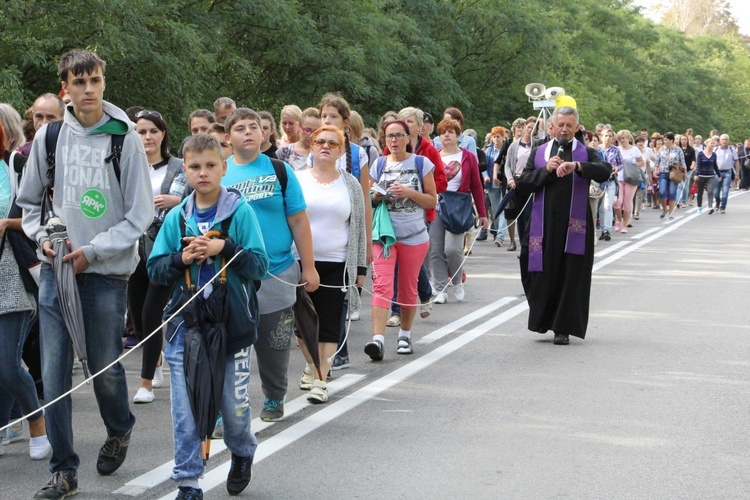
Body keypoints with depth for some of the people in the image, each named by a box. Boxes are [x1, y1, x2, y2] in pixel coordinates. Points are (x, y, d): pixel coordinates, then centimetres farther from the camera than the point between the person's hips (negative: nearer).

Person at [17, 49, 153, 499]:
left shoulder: (125, 137, -5)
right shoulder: (49, 136, 4)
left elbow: (140, 214, -6)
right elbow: (30, 200, 15)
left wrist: (92, 251, -12)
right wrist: (42, 236, -3)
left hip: (107, 270, -2)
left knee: (105, 366, 6)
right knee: (54, 371, -1)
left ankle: (120, 431, 38)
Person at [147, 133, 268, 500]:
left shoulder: (240, 211, -3)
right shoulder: (176, 217, 5)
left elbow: (259, 264, -7)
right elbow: (155, 269, 5)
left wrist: (224, 248, -19)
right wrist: (181, 259, -12)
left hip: (232, 322, -2)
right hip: (185, 323, 2)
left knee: (233, 402, 9)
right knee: (185, 409, 2)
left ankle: (242, 452, 39)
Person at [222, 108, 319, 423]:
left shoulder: (279, 170, 2)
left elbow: (299, 221, 2)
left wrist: (308, 267, 0)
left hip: (277, 274, 0)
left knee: (274, 345, 11)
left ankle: (274, 399, 30)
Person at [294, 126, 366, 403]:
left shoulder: (350, 185, 7)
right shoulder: (297, 180, 3)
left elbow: (359, 228, 9)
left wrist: (360, 268, 6)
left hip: (336, 265, 0)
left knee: (329, 325, -2)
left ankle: (321, 380, 2)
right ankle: (311, 364, 28)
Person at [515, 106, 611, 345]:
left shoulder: (586, 153, 6)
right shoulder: (539, 152, 12)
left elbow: (605, 171, -14)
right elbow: (522, 184, 5)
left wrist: (576, 166, -29)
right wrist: (545, 170, -9)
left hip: (574, 226, -1)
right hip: (544, 224, 2)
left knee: (571, 276, -1)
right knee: (543, 273, 3)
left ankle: (563, 328, 4)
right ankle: (543, 320, 18)